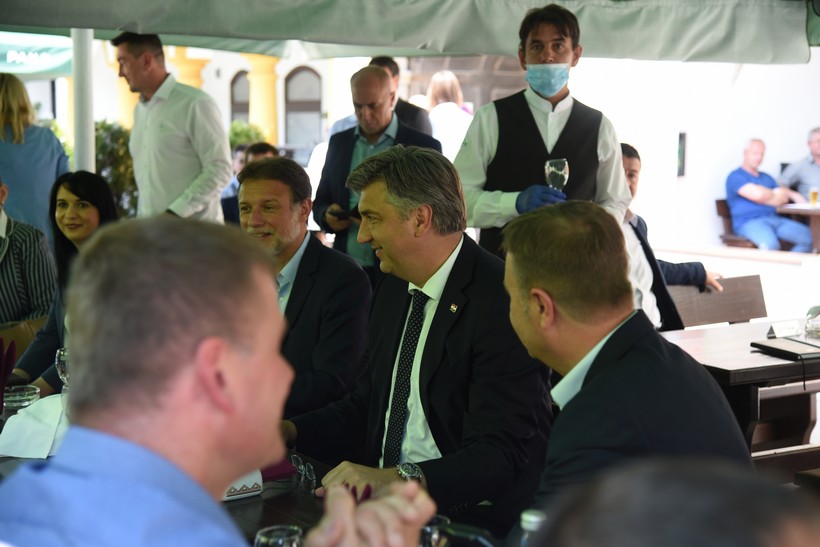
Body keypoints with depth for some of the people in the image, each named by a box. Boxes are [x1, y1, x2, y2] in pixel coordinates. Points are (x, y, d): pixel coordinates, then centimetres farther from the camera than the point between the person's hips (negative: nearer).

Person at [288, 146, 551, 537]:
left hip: (471, 515, -8)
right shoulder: (395, 290, 12)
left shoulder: (499, 303, -16)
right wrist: (288, 431, 5)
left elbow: (500, 454, -22)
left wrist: (399, 478, -34)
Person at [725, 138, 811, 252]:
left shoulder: (766, 177, 26)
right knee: (770, 244, -39)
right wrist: (775, 194, 7)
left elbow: (783, 198, 21)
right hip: (749, 222, -8)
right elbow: (757, 194, -13)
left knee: (806, 235, -15)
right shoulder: (735, 177, 0)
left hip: (775, 220, 8)